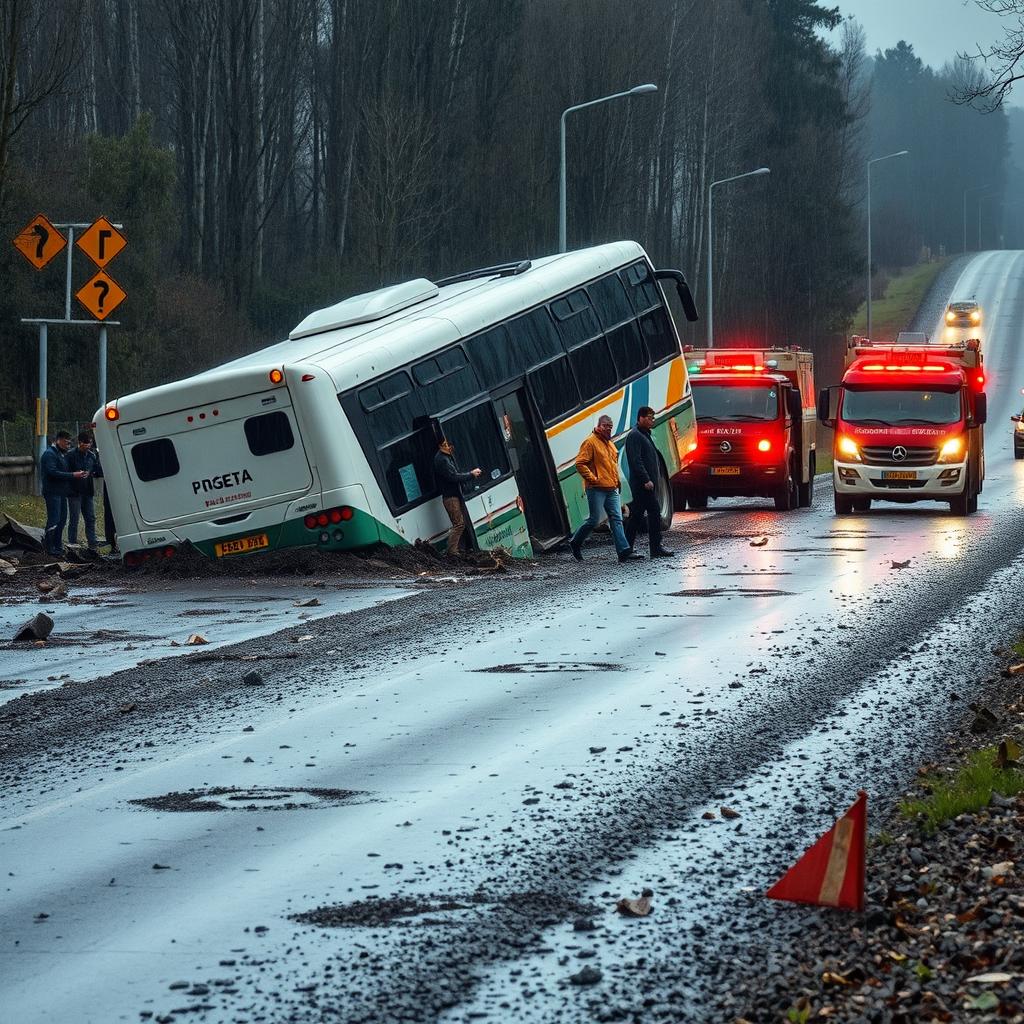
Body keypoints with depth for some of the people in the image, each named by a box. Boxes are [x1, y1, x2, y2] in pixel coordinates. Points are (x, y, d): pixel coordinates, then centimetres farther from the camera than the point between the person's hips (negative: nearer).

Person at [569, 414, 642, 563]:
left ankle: (624, 552, -8)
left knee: (616, 519, -1)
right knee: (594, 520, -4)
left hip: (612, 489, 8)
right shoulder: (590, 442, -7)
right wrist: (593, 478, -16)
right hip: (596, 489, -8)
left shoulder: (609, 444, 20)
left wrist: (616, 480, 21)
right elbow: (580, 464, -14)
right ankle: (575, 544, 16)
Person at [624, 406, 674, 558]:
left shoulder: (644, 435, 22)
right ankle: (656, 548, -10)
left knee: (637, 516, 10)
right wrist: (646, 480, -24)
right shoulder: (634, 436, -11)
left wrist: (652, 480, 21)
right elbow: (636, 460, -20)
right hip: (643, 483, -10)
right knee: (654, 513, -11)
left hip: (648, 483, 10)